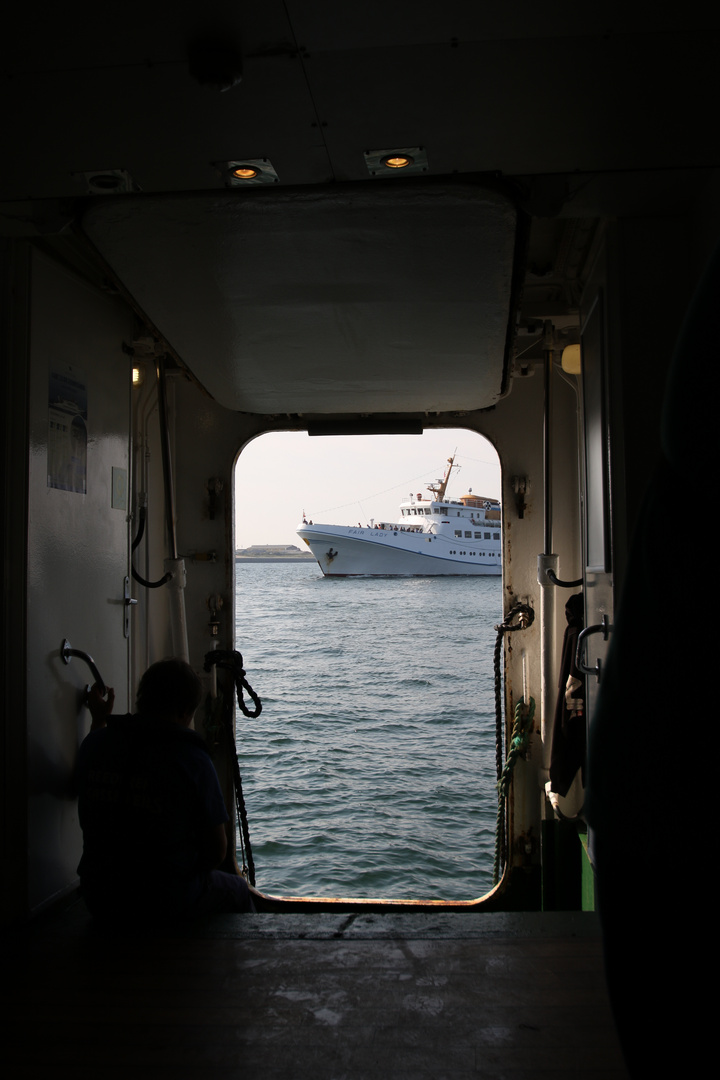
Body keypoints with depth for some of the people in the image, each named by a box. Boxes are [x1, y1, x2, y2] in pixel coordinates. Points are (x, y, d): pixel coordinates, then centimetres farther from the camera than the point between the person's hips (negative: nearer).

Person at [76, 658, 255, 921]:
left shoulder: (94, 743, -6)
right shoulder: (193, 760, -19)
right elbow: (217, 851, -12)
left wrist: (98, 720, 28)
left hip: (99, 899, 5)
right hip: (169, 904, -5)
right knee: (237, 891, 26)